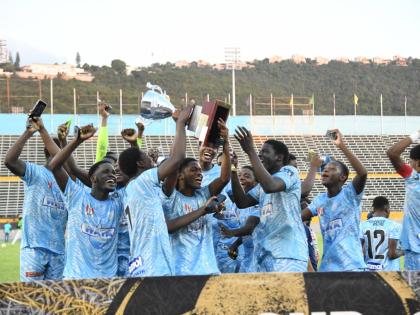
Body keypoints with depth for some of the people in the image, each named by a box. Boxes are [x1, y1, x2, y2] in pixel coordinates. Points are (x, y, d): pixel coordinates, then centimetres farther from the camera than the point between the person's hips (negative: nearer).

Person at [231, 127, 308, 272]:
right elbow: (242, 202, 18)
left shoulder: (289, 172, -1)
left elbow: (270, 186, -22)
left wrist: (250, 151, -19)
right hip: (264, 252, 9)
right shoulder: (262, 185, 26)